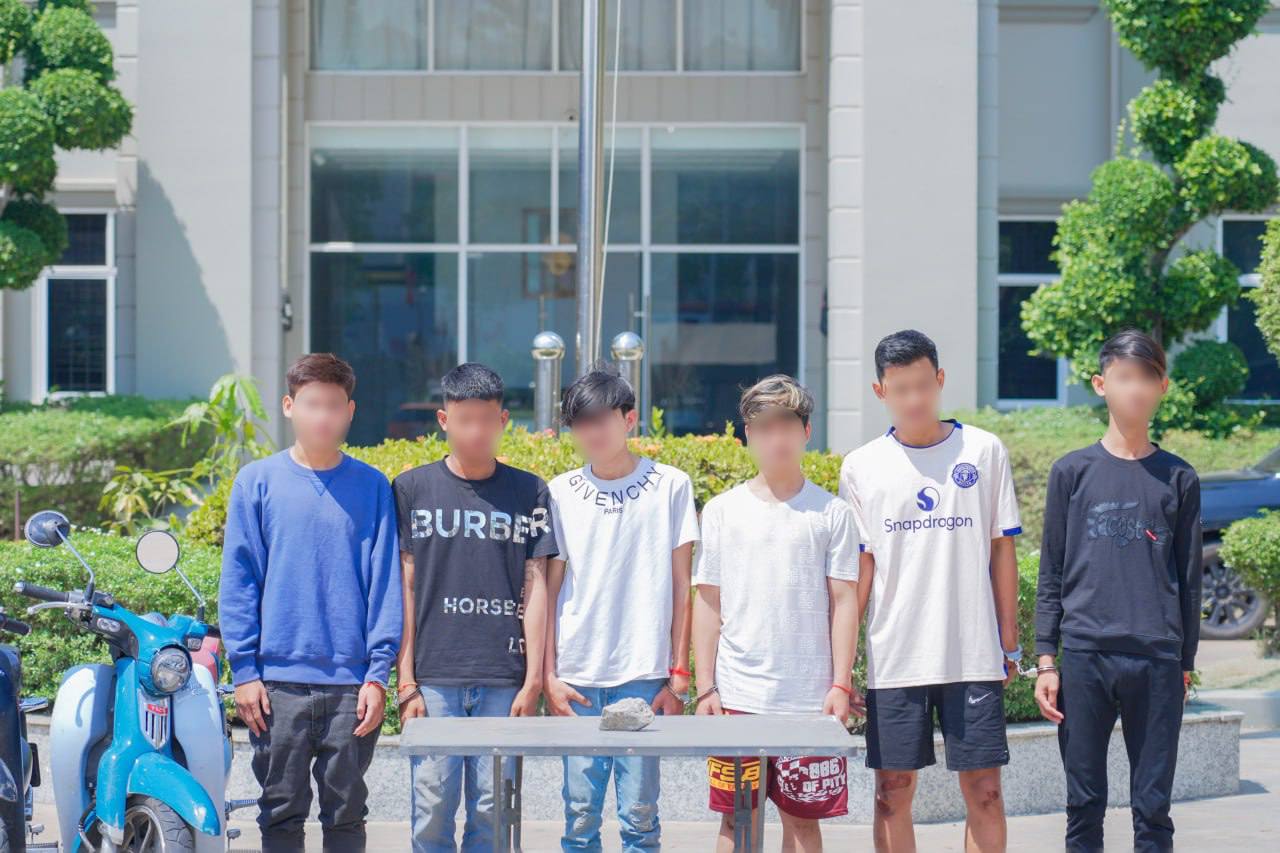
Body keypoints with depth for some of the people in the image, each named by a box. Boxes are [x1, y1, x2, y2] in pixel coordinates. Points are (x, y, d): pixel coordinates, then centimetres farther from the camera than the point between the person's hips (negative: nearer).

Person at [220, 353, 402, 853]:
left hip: (352, 683, 0)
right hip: (279, 680, 0)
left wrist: (379, 673, -4)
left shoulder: (371, 487, 4)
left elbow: (385, 583, 3)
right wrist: (244, 670, -4)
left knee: (346, 812, 8)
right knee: (281, 811, 6)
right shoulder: (258, 482, 3)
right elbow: (238, 581, 3)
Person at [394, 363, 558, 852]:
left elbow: (535, 587, 6)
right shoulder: (411, 490, 5)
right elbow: (404, 588, 5)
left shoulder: (529, 493, 7)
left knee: (492, 812, 2)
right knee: (432, 811, -2)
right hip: (433, 678, -1)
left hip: (504, 681, 1)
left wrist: (534, 681, 1)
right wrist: (405, 682, -1)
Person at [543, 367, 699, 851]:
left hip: (643, 674, -2)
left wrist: (679, 675, 0)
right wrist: (548, 674, 2)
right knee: (580, 812, 3)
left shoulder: (670, 487, 3)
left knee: (639, 812, 0)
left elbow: (682, 588, 5)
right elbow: (549, 589, 9)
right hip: (577, 678, 2)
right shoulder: (561, 493, 7)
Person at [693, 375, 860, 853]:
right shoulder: (722, 511, 7)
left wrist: (841, 684, -4)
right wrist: (705, 687, 2)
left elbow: (844, 602, 3)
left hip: (809, 697, -1)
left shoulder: (830, 512, 4)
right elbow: (707, 603, 8)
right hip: (737, 696, 1)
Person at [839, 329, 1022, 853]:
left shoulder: (983, 451, 3)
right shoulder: (861, 467, 5)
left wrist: (1010, 643, 3)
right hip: (893, 658, 1)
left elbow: (1002, 551, 6)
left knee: (983, 789, -1)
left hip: (974, 655, -1)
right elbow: (857, 569, 6)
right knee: (893, 793, 4)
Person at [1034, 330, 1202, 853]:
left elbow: (1188, 579, 11)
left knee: (1153, 807, 3)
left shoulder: (1178, 479, 7)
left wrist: (1185, 664, 8)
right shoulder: (1072, 472, 6)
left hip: (1157, 661, 0)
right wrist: (1046, 660, 1)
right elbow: (1051, 575, 7)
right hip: (1085, 657, 0)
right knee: (1084, 803, 4)